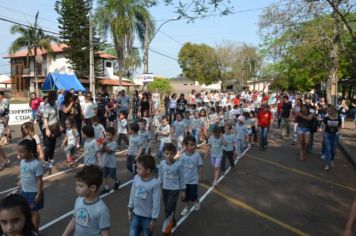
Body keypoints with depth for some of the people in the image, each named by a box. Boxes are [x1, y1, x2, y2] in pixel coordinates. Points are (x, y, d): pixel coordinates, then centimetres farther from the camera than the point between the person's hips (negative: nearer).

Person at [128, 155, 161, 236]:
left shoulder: (155, 183, -24)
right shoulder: (136, 178, -9)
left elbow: (156, 203, -17)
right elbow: (132, 194, 5)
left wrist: (154, 219, -11)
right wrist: (130, 209, 10)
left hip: (148, 216, -4)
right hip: (136, 214, 4)